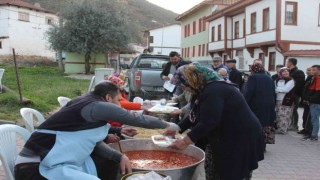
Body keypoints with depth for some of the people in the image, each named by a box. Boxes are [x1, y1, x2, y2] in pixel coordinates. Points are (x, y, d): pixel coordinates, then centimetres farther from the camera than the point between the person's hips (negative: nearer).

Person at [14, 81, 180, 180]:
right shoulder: (97, 106, -15)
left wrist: (120, 156, 1)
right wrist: (166, 125, 6)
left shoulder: (87, 106, 11)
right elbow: (136, 119, -8)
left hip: (48, 162, 10)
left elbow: (95, 144, 13)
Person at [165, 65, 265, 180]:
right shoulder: (213, 88, 13)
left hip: (242, 137, -10)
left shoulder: (212, 91, -22)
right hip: (233, 136, 10)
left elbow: (208, 122, -31)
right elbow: (197, 116, 17)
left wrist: (185, 141, -29)